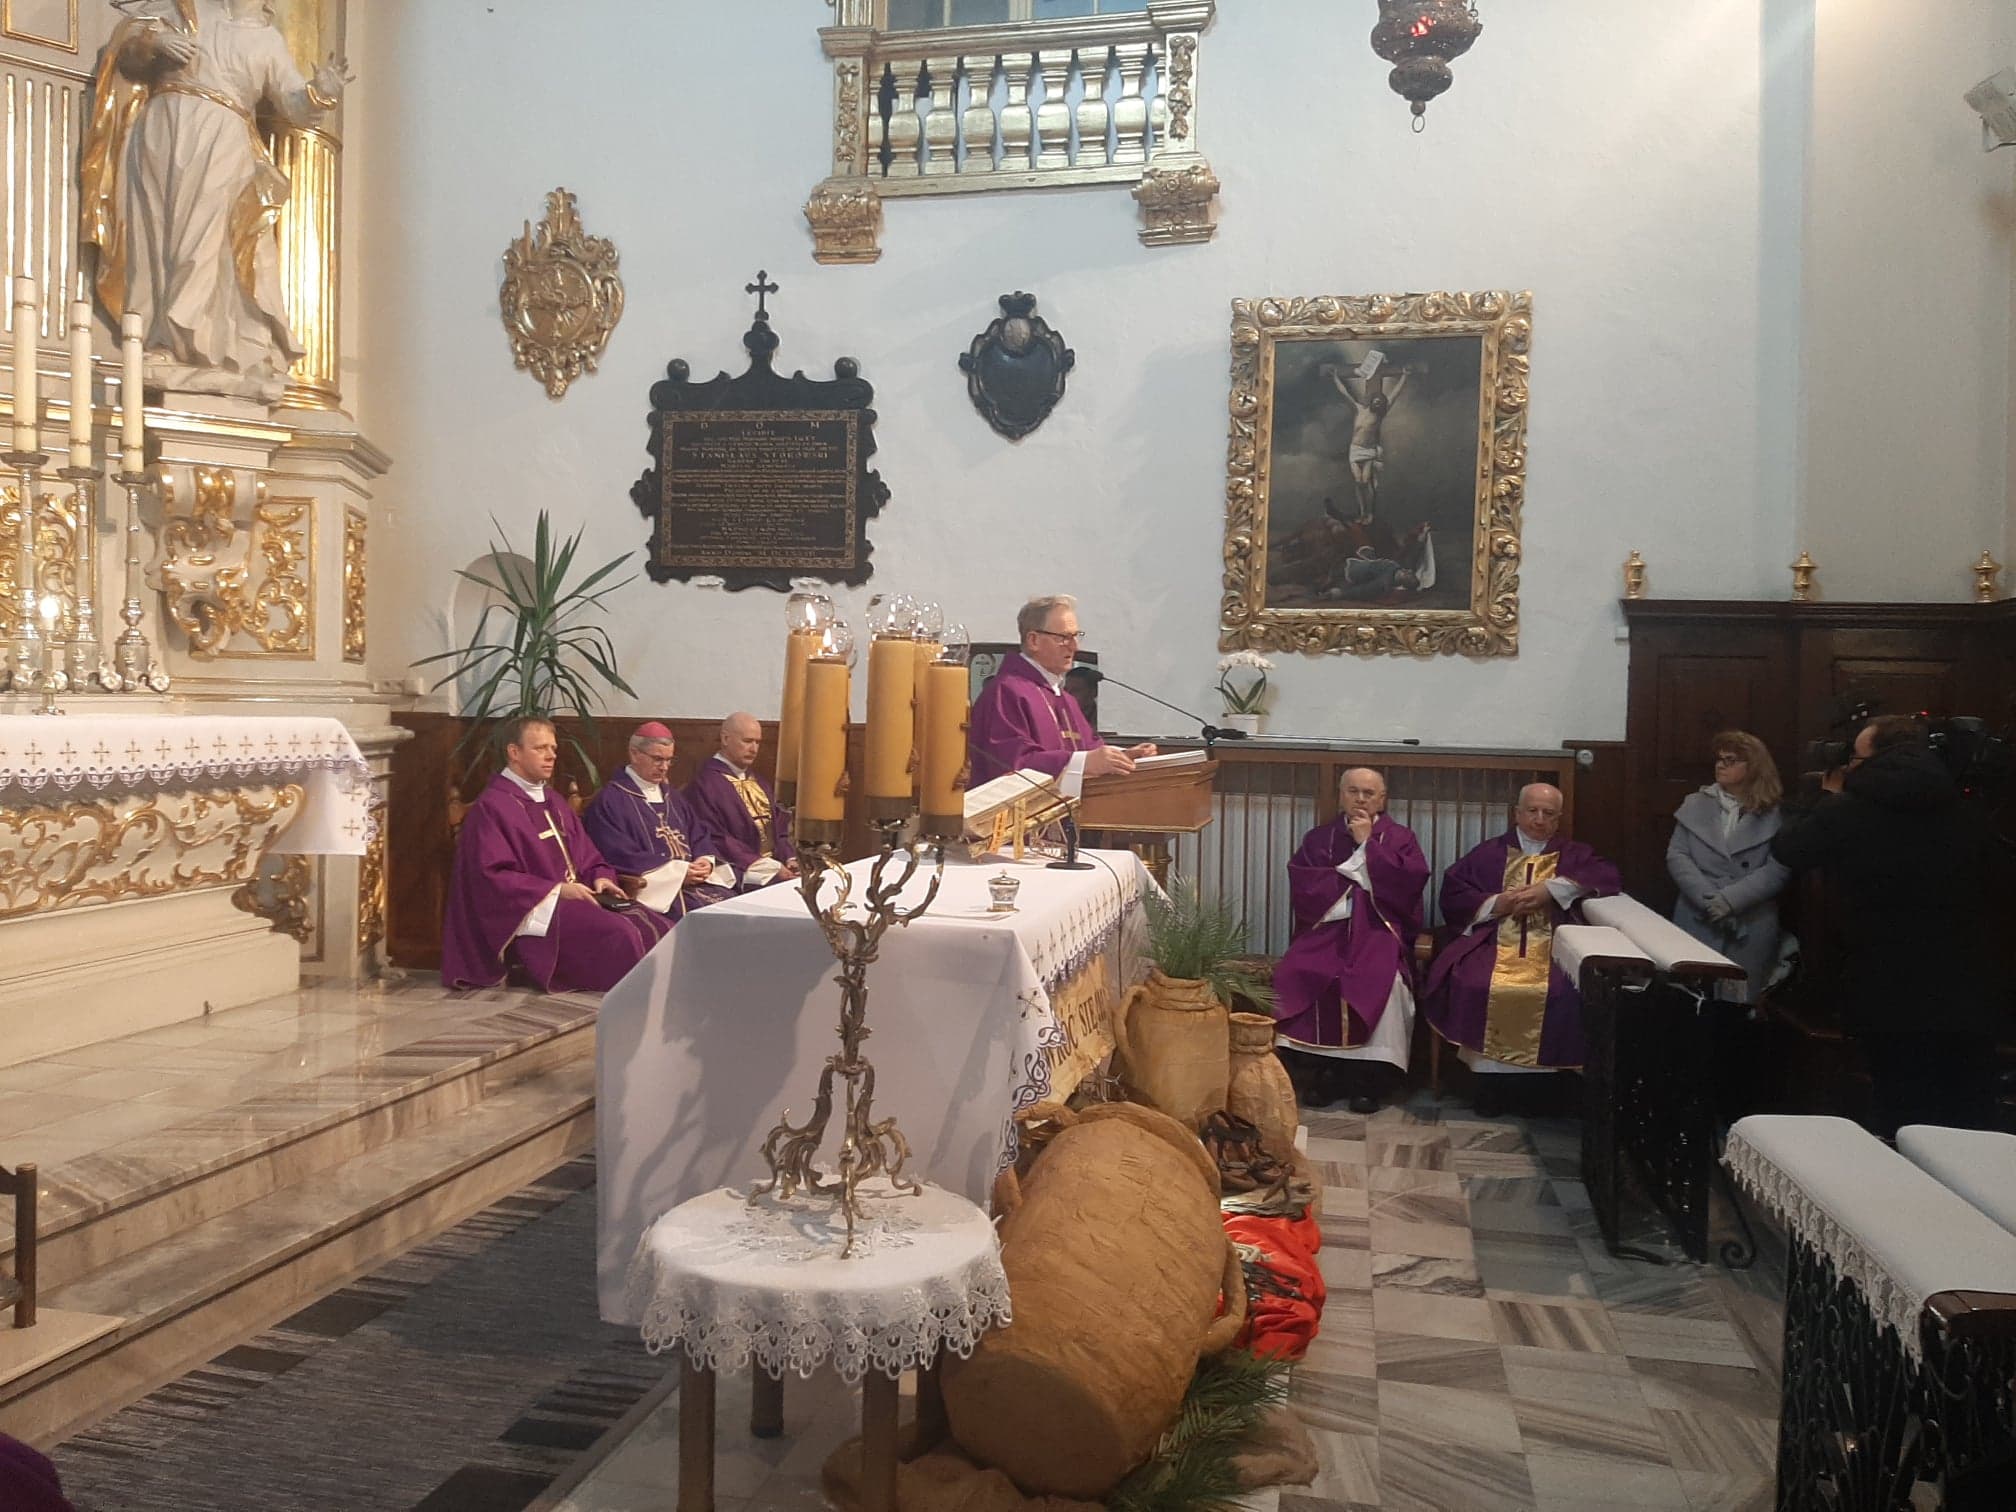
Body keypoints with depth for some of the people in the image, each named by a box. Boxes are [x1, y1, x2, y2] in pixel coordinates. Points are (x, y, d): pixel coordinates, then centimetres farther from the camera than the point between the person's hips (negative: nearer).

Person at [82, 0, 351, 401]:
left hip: (222, 141, -1)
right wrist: (154, 39, -5)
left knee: (200, 244, -13)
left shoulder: (270, 42, 17)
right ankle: (150, 340, -7)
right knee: (155, 233, -5)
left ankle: (172, 346, -18)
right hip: (165, 125, 1)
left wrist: (320, 93, -12)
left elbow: (295, 105, 10)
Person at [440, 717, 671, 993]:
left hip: (577, 897, 8)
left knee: (659, 928, -17)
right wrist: (557, 889, -18)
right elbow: (493, 877, -14)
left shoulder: (553, 801, 20)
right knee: (619, 935, -32)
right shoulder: (491, 807, -6)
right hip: (534, 911, -8)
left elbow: (586, 855, 22)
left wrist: (601, 877, -2)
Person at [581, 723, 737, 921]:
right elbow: (621, 856, -12)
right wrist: (678, 871, -15)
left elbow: (701, 835, 20)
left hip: (692, 880, 7)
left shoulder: (671, 795, 23)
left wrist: (706, 860, -4)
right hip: (650, 887, -7)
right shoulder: (610, 801, -2)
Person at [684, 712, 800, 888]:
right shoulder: (706, 783, -8)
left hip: (776, 864, 8)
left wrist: (790, 859, -1)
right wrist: (771, 868, -16)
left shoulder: (757, 781, 18)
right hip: (741, 875, -7)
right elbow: (715, 841, -14)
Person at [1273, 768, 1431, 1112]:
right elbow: (1303, 884, 0)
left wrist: (1367, 844, -4)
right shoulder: (1319, 838, 15)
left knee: (1380, 979, -33)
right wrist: (1356, 877, -6)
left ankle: (1368, 1072, -18)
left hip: (1378, 927, -1)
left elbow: (1411, 880, -7)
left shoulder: (1400, 838, 12)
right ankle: (1326, 1066, -15)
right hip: (1327, 926, 2)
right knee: (1299, 973, -28)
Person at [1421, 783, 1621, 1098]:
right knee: (1474, 985, -31)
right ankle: (1487, 1070, -17)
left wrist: (1552, 889, -11)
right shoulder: (1491, 852, 16)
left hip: (1551, 943, 0)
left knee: (1561, 993, -32)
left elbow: (1609, 876, -1)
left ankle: (1540, 1075, -16)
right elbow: (1452, 891, 10)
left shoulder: (1573, 854, 17)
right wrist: (1495, 903, -7)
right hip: (1493, 939, 0)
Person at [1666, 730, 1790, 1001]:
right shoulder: (1695, 805, 9)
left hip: (1750, 926, -2)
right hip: (1697, 921, 2)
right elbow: (1676, 856, 0)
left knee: (1739, 1004, 2)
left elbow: (1778, 869, -8)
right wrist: (1708, 899, -14)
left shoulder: (1775, 815, 2)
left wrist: (1730, 900, -18)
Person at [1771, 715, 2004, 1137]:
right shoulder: (1964, 813, 3)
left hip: (1889, 999, -3)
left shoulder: (1848, 814, -14)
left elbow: (1787, 849, 2)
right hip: (1969, 996, 4)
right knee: (1970, 1123, 15)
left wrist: (1827, 799, 13)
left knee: (1900, 1125, 9)